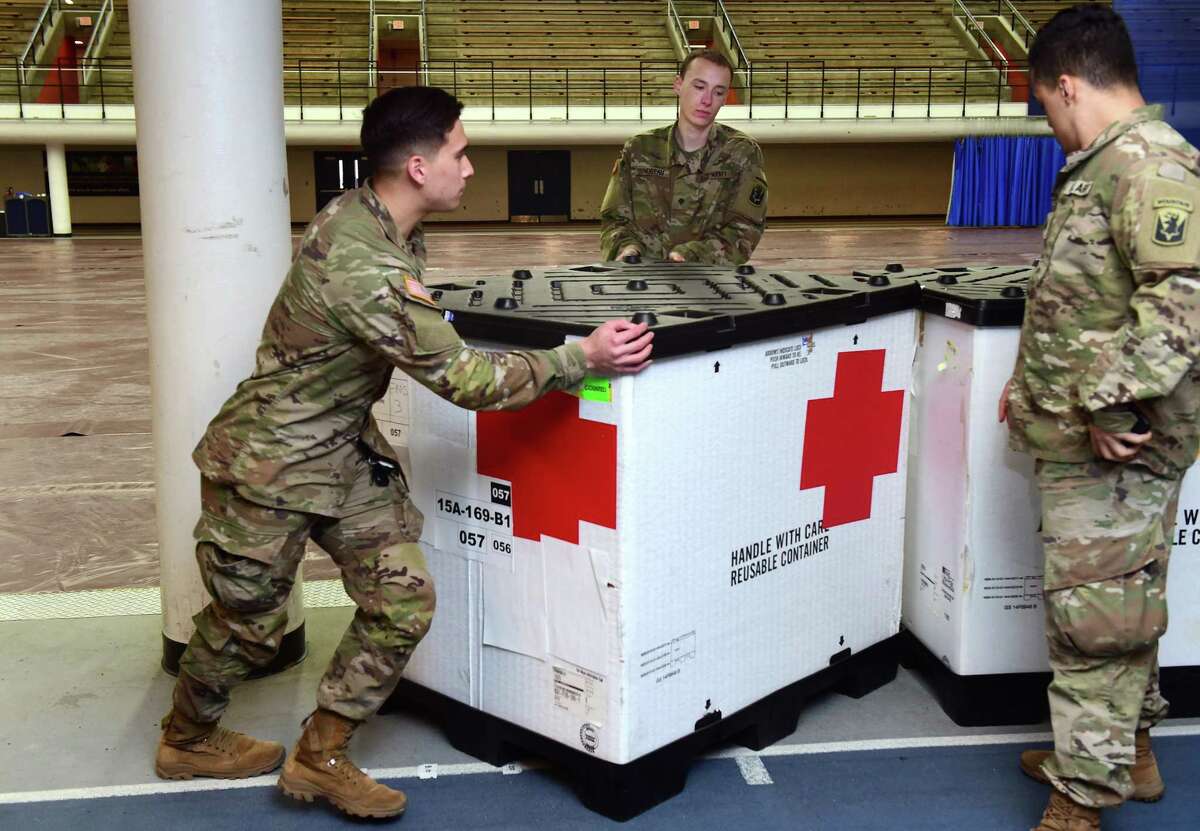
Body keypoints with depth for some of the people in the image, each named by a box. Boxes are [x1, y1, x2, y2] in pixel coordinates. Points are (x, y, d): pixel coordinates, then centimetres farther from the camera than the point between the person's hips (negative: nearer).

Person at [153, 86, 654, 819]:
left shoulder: (368, 216, -2)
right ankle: (187, 743, 40)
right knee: (250, 622, 11)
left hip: (347, 448, 9)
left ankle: (320, 758, 19)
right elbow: (465, 378, -30)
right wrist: (583, 358, -29)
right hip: (272, 461, -9)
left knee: (404, 601, 3)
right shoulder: (363, 267, -32)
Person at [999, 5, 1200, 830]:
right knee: (1118, 601, 21)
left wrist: (1108, 400, -27)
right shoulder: (1101, 167, 16)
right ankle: (1128, 752, 37)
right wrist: (1035, 381, 26)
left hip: (1117, 447, -10)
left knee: (1092, 614, -3)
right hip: (1082, 433, 10)